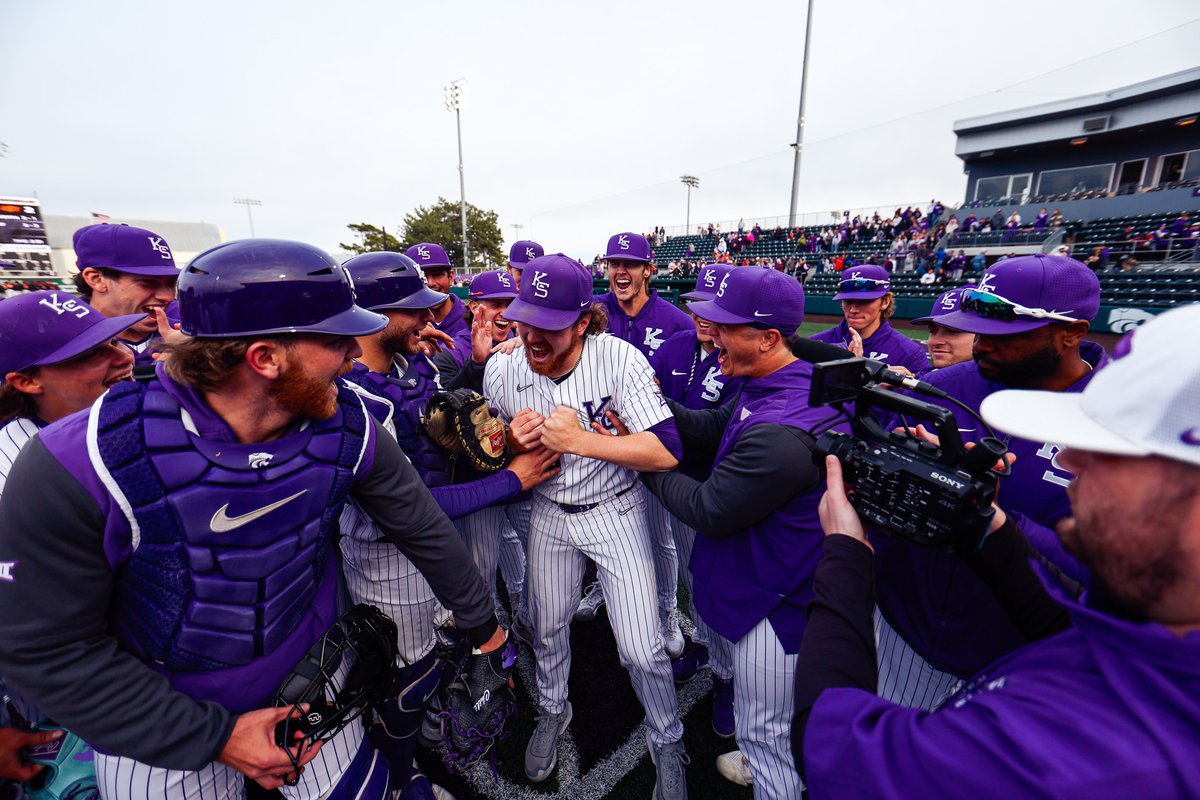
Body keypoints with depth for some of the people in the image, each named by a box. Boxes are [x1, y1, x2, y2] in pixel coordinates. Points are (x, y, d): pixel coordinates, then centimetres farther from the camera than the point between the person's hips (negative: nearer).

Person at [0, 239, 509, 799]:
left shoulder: (345, 427, -21)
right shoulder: (83, 464, -28)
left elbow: (423, 526, -10)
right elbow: (45, 649, -17)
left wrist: (480, 623, 3)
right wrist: (213, 736, -17)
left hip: (313, 679, 3)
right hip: (158, 726, -2)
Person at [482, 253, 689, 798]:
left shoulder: (618, 358, -24)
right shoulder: (501, 371, -12)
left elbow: (667, 451, -29)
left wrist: (578, 439, -32)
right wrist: (514, 441, -21)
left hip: (616, 511, -3)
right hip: (549, 513, 4)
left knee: (641, 649, 1)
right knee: (547, 629, 22)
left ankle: (667, 743, 35)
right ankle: (552, 710, 55)